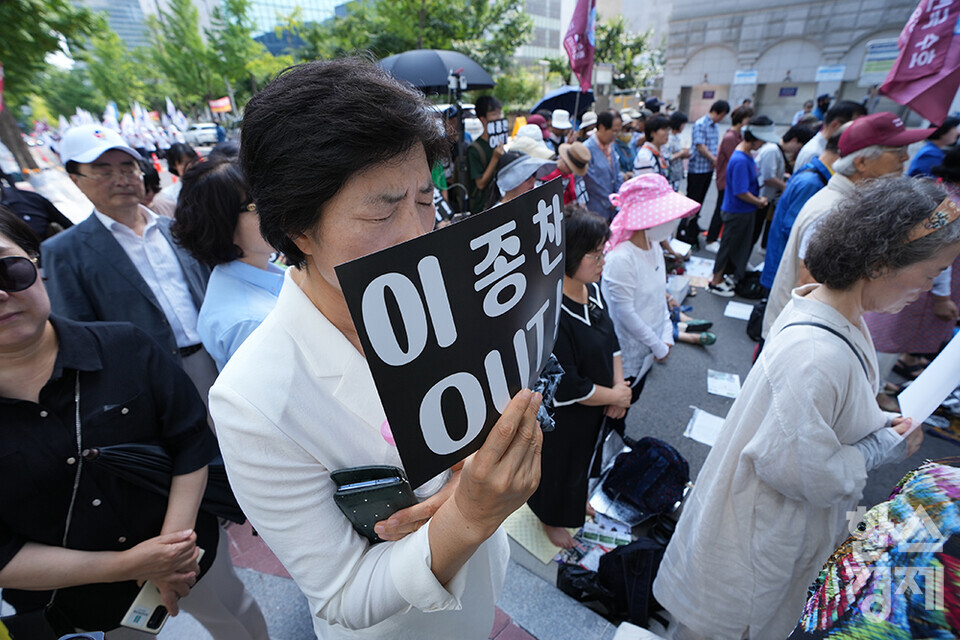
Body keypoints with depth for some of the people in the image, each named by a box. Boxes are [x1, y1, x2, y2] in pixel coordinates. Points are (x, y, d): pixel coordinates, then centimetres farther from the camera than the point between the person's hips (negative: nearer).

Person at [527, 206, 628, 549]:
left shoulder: (592, 290, -9)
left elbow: (611, 340, 5)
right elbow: (567, 389, -30)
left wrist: (619, 385, -7)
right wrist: (616, 395, -16)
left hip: (593, 409, 8)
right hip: (559, 417, -7)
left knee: (581, 458, 32)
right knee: (557, 464, 21)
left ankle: (574, 500, 63)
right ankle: (551, 517, 53)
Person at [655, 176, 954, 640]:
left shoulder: (826, 304, -6)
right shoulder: (818, 355, -37)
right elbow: (802, 470, -29)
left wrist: (878, 423, -5)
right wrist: (885, 447, -16)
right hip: (765, 527, -9)